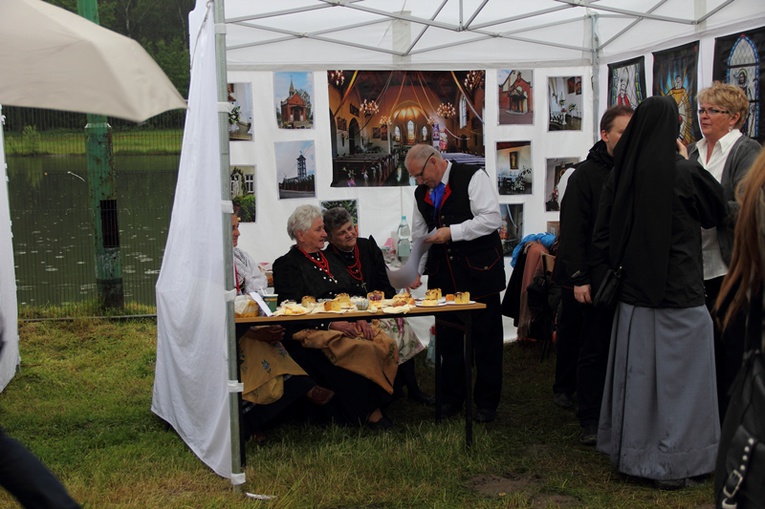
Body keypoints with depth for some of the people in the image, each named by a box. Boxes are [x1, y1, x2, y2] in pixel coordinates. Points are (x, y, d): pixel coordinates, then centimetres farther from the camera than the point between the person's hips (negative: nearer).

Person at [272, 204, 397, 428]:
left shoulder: (332, 261, 23)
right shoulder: (286, 265, 1)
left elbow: (352, 296, 20)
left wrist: (360, 319, -2)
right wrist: (331, 324, -21)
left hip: (346, 324, 7)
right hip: (310, 331, -7)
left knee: (387, 344, -21)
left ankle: (373, 408, -19)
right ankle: (366, 414, -23)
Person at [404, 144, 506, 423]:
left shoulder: (473, 177, -8)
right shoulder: (421, 193, 13)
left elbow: (492, 219, -17)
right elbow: (419, 238, 17)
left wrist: (451, 232, -17)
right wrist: (416, 271, 6)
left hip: (479, 272, -6)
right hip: (444, 276, 6)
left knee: (485, 338, 3)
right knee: (447, 338, 10)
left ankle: (487, 402, 14)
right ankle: (452, 397, 24)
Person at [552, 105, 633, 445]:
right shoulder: (586, 175, -4)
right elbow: (572, 230, -8)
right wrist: (579, 278, -13)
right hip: (596, 278, -4)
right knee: (594, 350, -1)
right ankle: (591, 421, 6)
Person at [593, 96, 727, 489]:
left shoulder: (620, 175, 0)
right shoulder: (685, 173, -15)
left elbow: (602, 235, 3)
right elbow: (719, 210, 3)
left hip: (635, 290, 5)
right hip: (679, 291, -5)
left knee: (636, 371, 14)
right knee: (676, 374, 4)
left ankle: (631, 452, 26)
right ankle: (672, 462, 10)